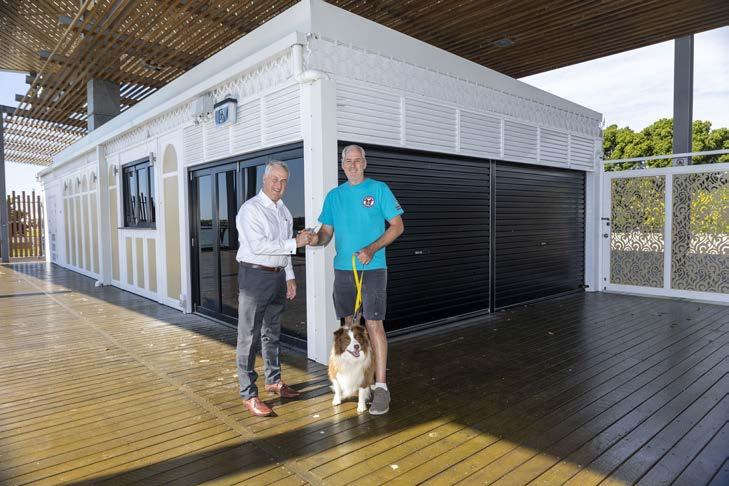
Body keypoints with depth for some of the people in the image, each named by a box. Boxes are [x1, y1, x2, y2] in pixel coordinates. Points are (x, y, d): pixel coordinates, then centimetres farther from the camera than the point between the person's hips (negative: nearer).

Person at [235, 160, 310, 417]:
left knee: (272, 332, 18)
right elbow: (258, 245, -21)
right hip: (255, 274, -8)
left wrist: (289, 277, 16)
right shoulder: (251, 209, -11)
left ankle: (273, 381, 32)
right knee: (250, 336, -3)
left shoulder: (284, 211, 13)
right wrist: (295, 243, -19)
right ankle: (249, 394, 6)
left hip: (278, 276, 8)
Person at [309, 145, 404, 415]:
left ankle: (381, 386, -3)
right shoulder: (334, 195, 11)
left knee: (373, 324, -8)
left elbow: (397, 226, -3)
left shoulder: (379, 189, 0)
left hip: (372, 268, -4)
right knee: (348, 322, 12)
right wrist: (316, 239, -13)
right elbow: (327, 232, 12)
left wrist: (371, 250, -17)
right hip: (343, 268, 4)